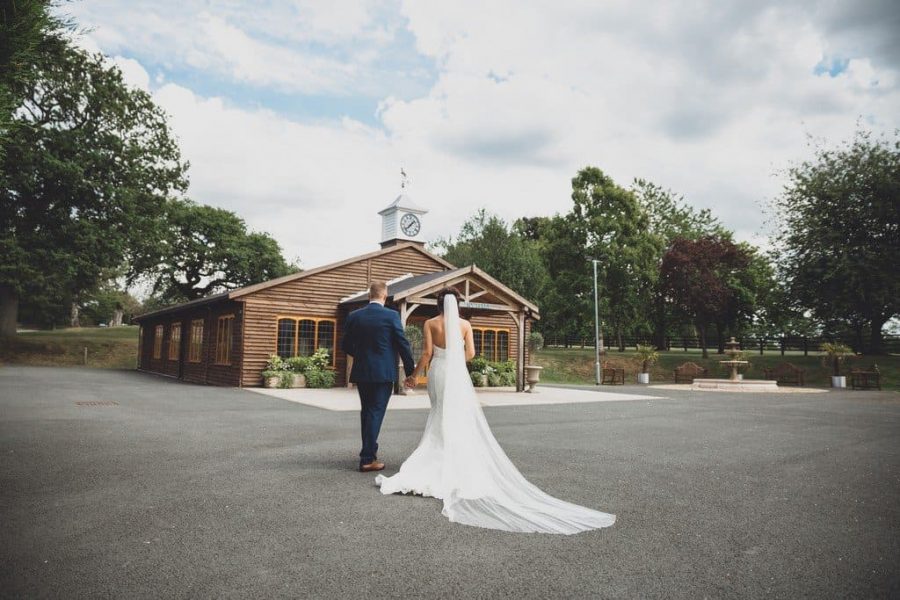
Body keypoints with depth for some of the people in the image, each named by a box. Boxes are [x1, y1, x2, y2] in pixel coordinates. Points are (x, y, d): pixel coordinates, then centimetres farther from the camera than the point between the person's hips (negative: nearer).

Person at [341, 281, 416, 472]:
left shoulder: (354, 316, 2)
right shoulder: (391, 315, -9)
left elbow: (346, 346, 10)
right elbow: (403, 344, -8)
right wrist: (410, 371, 1)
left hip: (361, 372, 4)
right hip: (383, 373, -4)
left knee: (366, 412, 18)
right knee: (376, 413, 0)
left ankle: (369, 450, 29)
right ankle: (367, 459, 0)